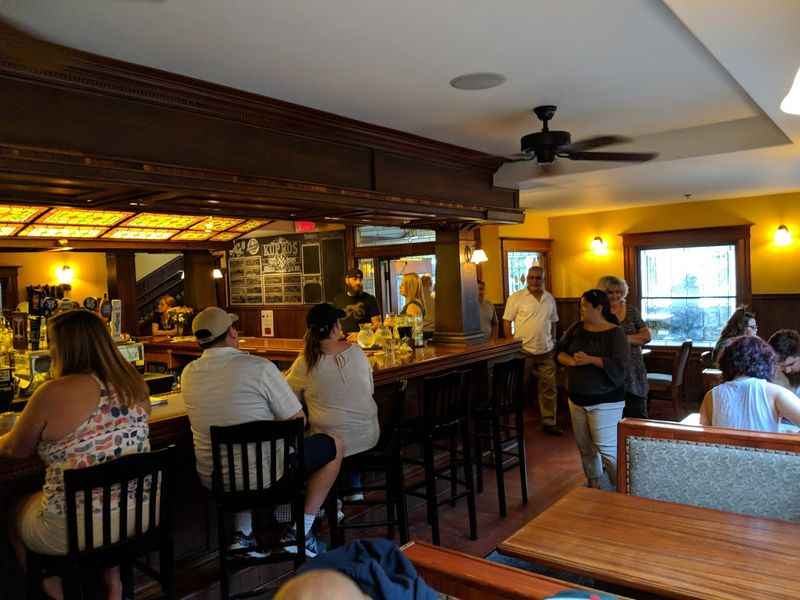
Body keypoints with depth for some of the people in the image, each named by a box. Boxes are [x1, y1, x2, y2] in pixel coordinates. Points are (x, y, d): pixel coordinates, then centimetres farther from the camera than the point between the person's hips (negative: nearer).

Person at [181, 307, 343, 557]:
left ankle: (242, 533, 25)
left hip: (212, 479, 6)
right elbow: (298, 420, -11)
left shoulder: (189, 373, -2)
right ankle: (301, 531, 10)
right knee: (334, 445, 13)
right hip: (263, 476, -6)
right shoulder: (260, 367, -19)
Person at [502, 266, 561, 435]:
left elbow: (553, 322, 19)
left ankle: (549, 422, 20)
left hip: (546, 351, 5)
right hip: (523, 350, -4)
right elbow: (507, 321, -5)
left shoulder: (550, 298, 10)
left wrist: (553, 341, 12)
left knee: (549, 388, 8)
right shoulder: (516, 297, -6)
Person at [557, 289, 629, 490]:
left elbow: (619, 365, -21)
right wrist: (571, 361, -16)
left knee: (606, 448, -7)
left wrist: (590, 360, -27)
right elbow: (559, 351, 5)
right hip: (577, 398, 6)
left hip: (605, 401, -6)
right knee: (584, 445, 15)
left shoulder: (615, 333, -11)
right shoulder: (576, 328, 6)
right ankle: (594, 485, 33)